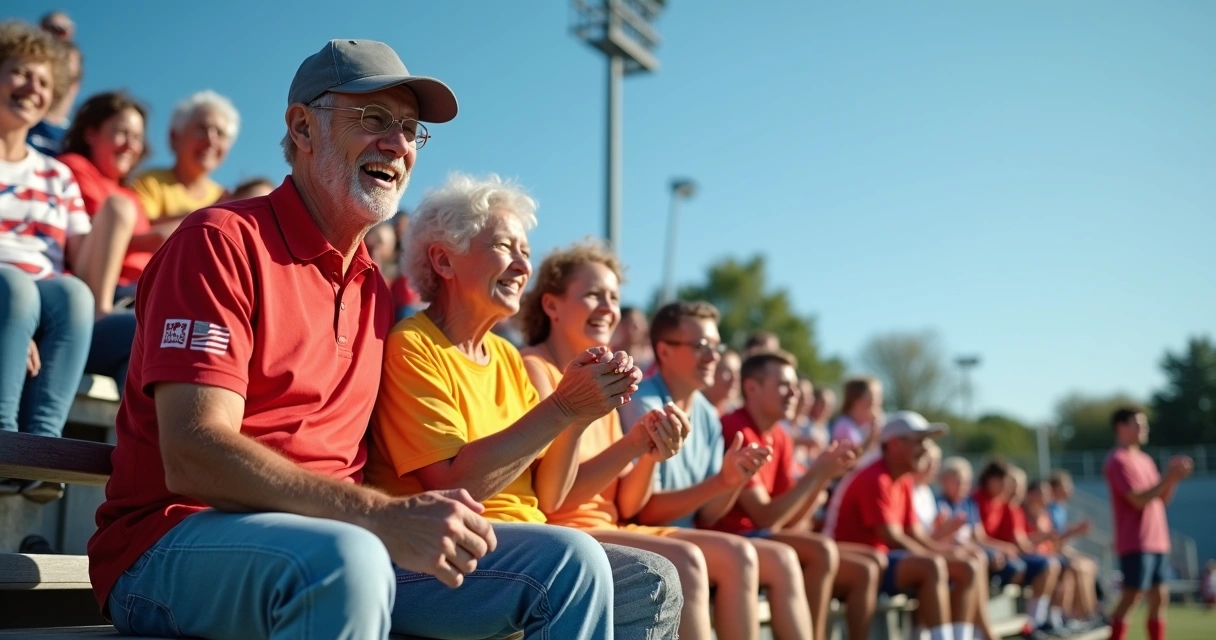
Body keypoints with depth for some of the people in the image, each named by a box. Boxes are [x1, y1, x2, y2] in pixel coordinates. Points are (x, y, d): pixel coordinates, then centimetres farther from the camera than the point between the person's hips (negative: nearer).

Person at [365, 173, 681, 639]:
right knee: (574, 556, -30)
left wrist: (580, 415, -7)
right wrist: (562, 408, -18)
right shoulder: (412, 348, -9)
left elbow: (546, 499, 10)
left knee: (654, 582, -3)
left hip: (520, 549, 8)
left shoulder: (508, 357, 14)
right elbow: (454, 485, -20)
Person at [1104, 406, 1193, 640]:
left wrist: (1173, 476, 1)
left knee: (1159, 599, 8)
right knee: (1131, 597, -10)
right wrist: (1169, 478, -17)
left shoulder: (1145, 460, 18)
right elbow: (1138, 499, -17)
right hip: (1135, 544, -9)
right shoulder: (1118, 460, -10)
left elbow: (1162, 499, 17)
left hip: (1157, 541, 9)